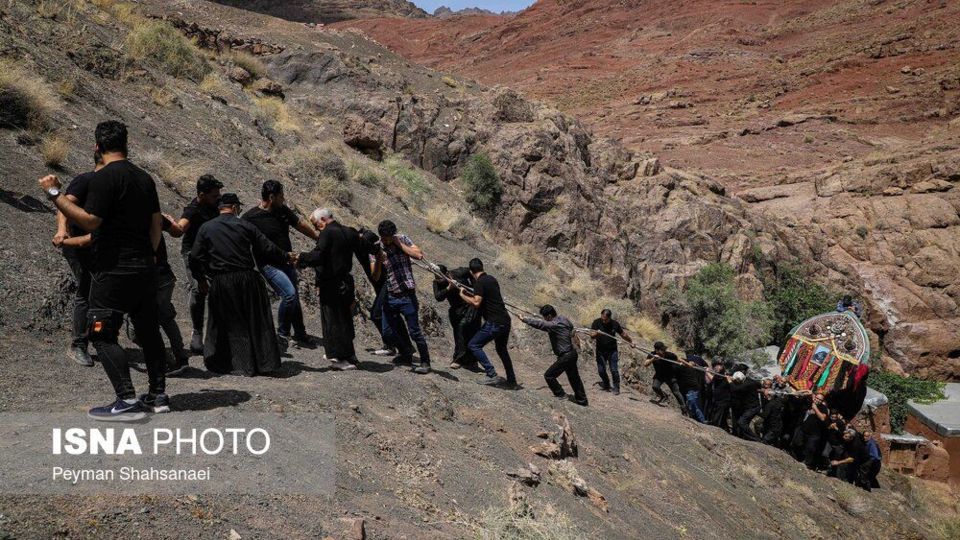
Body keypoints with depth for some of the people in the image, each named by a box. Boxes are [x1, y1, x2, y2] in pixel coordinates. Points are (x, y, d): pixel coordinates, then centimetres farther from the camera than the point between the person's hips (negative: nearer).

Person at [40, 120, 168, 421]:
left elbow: (90, 221, -18)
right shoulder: (144, 177, 11)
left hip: (113, 269, -8)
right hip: (144, 268, 8)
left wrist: (55, 194, -14)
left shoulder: (104, 177, -12)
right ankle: (158, 396, 18)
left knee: (102, 334, -3)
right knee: (148, 330, 13)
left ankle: (127, 401, -9)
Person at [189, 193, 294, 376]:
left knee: (228, 322, 11)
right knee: (256, 321, 10)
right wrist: (287, 257, 19)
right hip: (247, 279, 0)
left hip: (220, 283, 0)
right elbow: (267, 248, 4)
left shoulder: (205, 228, 4)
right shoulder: (245, 226, 2)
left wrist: (201, 279, 16)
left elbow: (195, 258, 2)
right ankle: (265, 362, 15)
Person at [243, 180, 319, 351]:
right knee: (289, 294, -23)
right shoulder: (250, 217, -14)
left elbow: (300, 225, 18)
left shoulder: (283, 210, 4)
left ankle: (300, 335, 31)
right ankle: (282, 335, -5)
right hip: (269, 264, -7)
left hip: (288, 262, 7)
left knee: (294, 298, 14)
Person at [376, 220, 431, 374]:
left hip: (407, 296, -4)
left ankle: (425, 362, 11)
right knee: (388, 331, 12)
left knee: (414, 331, -3)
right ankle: (406, 354, 35)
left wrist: (399, 244, -15)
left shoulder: (403, 239, -3)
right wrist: (378, 262, -21)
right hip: (390, 297, 4)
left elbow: (419, 255, -18)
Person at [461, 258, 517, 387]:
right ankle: (511, 380, 29)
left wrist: (462, 295, -3)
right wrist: (470, 294, 38)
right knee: (501, 349, 25)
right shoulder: (492, 279, 15)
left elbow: (476, 303, -18)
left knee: (473, 345, -1)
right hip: (505, 320, 9)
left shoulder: (480, 282, -10)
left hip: (494, 322, -9)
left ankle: (492, 376, -8)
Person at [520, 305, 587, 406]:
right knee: (574, 377, 21)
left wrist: (523, 319, -25)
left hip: (565, 356, -9)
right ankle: (581, 399, 32)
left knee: (549, 375, 0)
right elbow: (571, 326, 21)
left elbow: (539, 323, -31)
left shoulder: (553, 325, -24)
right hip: (572, 353, 9)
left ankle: (561, 396, 8)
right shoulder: (563, 318, 2)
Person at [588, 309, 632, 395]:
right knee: (601, 370, 2)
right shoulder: (596, 322, -11)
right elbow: (591, 336, -17)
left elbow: (623, 334, 7)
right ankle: (606, 385, 28)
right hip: (600, 351, 1)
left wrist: (631, 342, 15)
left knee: (614, 370, -5)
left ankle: (616, 388, 12)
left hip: (612, 350, -1)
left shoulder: (615, 324, -8)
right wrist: (596, 334, -38)